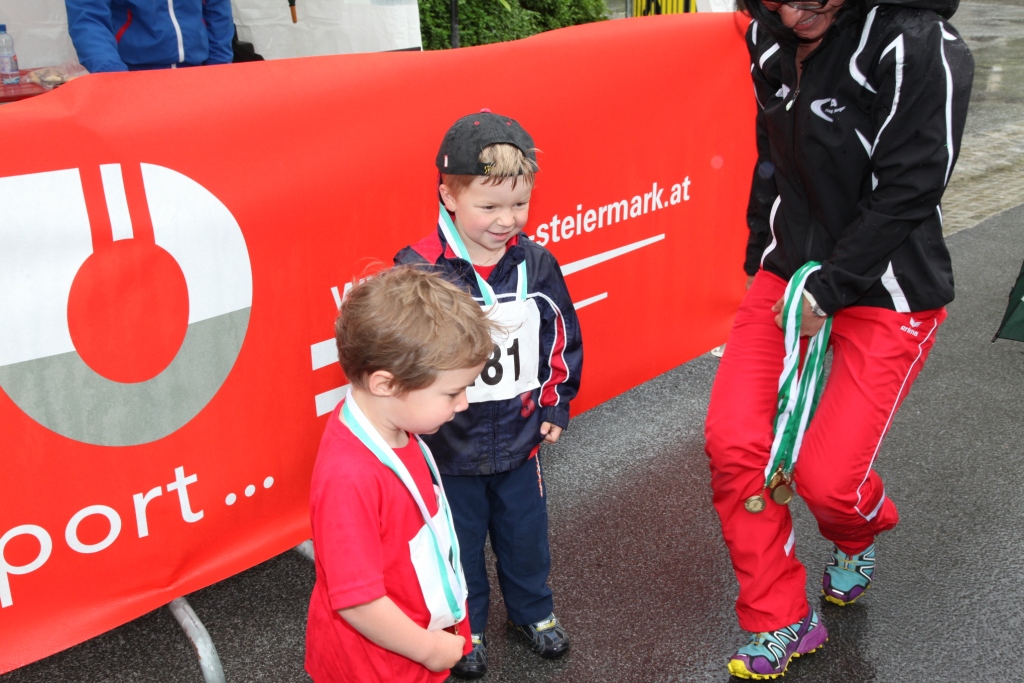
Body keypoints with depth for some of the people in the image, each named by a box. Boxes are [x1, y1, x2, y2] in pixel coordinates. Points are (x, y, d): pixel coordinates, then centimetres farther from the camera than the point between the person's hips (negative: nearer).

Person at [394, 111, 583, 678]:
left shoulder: (536, 264, -7)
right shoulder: (418, 271, -21)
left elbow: (562, 338, 6)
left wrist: (556, 406, 8)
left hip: (520, 439, 4)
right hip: (448, 445, -3)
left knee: (526, 536, 22)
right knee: (460, 545, 18)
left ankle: (533, 610, 48)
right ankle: (466, 626, 43)